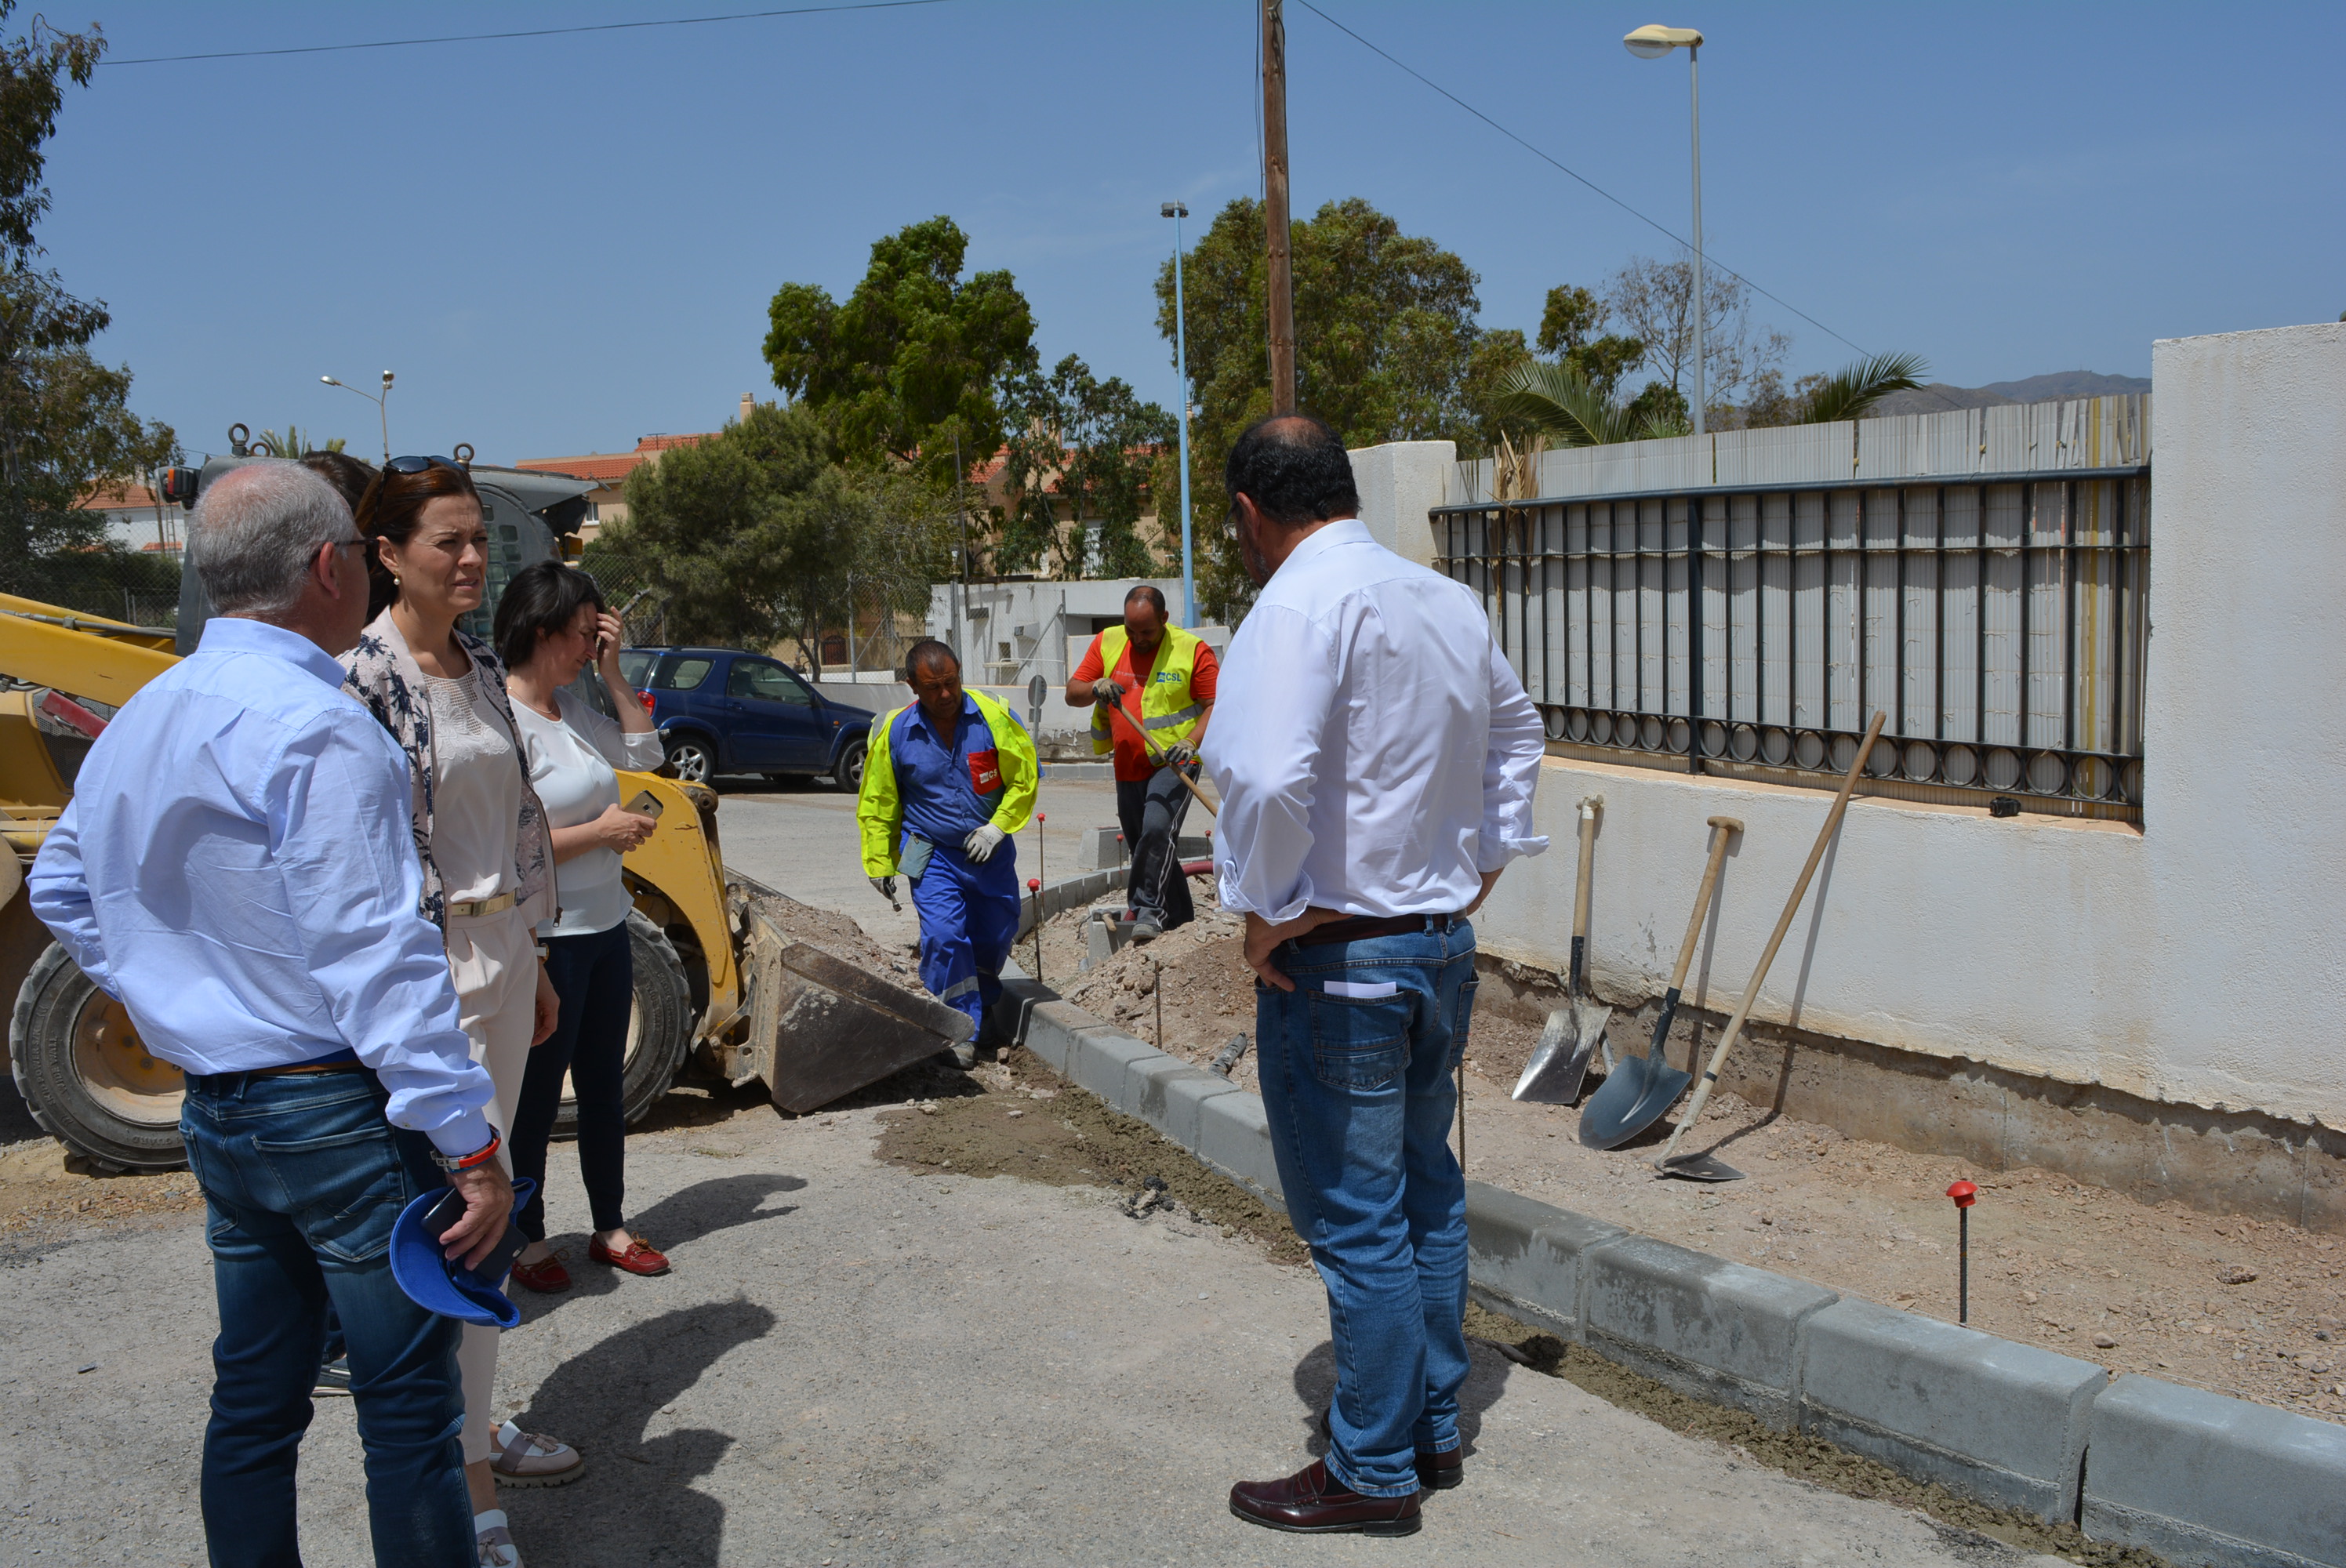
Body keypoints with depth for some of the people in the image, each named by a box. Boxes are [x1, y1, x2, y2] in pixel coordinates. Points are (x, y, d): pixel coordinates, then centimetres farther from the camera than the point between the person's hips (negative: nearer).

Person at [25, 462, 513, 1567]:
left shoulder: (141, 721, 9)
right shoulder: (315, 728, -19)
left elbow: (60, 887, 23)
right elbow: (374, 956, -23)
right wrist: (469, 1143, -20)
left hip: (214, 1110, 9)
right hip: (338, 1109, -8)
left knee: (253, 1399, 17)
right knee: (408, 1412, 0)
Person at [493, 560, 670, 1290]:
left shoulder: (576, 707, 6)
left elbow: (645, 758, 17)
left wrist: (614, 673, 6)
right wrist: (604, 829, -16)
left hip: (605, 928, 8)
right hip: (547, 940, -8)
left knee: (604, 1085, 17)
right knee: (535, 1094, 6)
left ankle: (610, 1226, 30)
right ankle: (528, 1240, 22)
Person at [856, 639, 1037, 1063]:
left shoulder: (993, 717, -10)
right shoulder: (894, 733, -8)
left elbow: (1025, 778, 0)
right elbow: (877, 804, 3)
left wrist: (998, 826, -10)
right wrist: (880, 864, 3)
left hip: (991, 851, 2)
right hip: (932, 853, -2)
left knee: (996, 935, 11)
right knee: (944, 935, -16)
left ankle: (979, 1007, 40)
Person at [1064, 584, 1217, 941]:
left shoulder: (1192, 650, -7)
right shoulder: (1107, 643, 5)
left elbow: (1215, 705, -7)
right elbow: (1072, 693, 6)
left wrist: (1192, 742, -22)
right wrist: (1096, 688, -16)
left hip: (1174, 765, -5)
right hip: (1128, 768, 5)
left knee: (1158, 830, -27)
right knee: (1146, 849, 12)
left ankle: (1148, 911, -22)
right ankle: (1181, 921, 25)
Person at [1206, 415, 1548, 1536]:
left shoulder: (1299, 606, -19)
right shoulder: (1449, 601, 9)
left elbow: (1265, 779, -33)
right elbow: (1516, 729, 25)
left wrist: (1267, 914, -18)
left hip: (1338, 960, -9)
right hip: (1445, 942, 9)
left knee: (1357, 1224, 3)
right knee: (1427, 1195, 19)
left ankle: (1374, 1473, 16)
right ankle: (1433, 1427, 33)